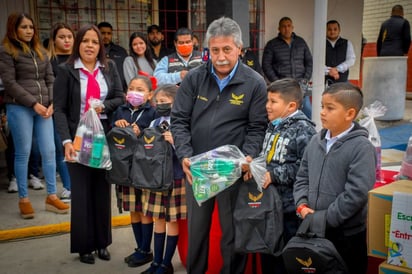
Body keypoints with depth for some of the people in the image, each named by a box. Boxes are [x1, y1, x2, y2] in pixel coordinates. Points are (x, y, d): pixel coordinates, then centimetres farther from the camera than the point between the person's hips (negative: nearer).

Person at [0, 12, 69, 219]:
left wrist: (51, 103, -2)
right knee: (23, 153, 1)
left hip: (44, 107, 5)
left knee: (49, 151, 3)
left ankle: (51, 197, 12)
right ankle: (23, 199, 12)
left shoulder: (40, 51, 17)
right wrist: (33, 103, -13)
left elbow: (50, 79, 13)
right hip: (19, 108, -5)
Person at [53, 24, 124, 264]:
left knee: (103, 190, 10)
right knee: (81, 191, 6)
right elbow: (60, 109, -7)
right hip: (78, 137, -3)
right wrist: (66, 140, -18)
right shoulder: (66, 70, -3)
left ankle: (102, 242, 24)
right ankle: (84, 245, 19)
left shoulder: (109, 67, 6)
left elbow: (120, 98, 5)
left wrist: (103, 107, -15)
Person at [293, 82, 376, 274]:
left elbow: (357, 193, -20)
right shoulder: (316, 140, 4)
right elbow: (302, 177, 10)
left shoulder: (361, 147, -15)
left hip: (348, 234, -5)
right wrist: (302, 205, -5)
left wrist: (326, 219, -17)